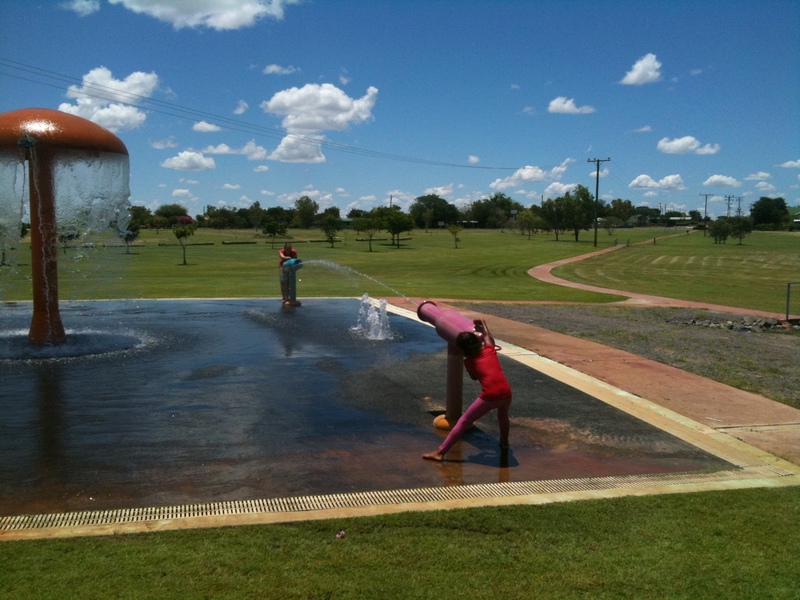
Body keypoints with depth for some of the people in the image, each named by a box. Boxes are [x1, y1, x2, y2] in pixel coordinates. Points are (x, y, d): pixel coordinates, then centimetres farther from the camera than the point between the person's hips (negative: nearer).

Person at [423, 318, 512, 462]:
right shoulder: (490, 350, 16)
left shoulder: (469, 362, 7)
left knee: (463, 422, 5)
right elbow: (488, 337, 40)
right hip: (506, 394, 4)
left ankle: (440, 453, 6)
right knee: (503, 416, 38)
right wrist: (483, 325, 54)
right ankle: (504, 443, 54)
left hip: (489, 396, -4)